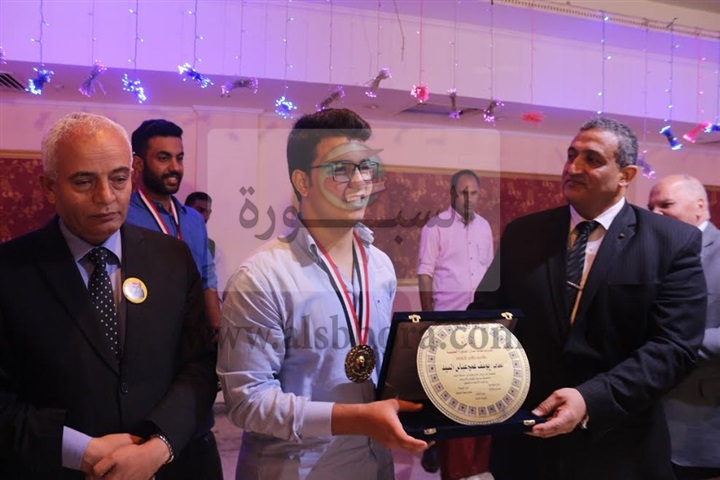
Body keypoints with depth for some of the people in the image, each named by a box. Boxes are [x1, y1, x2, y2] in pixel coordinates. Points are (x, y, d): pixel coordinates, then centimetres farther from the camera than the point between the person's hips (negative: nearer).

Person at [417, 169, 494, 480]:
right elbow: (425, 272, -8)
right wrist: (428, 316, -13)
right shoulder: (436, 226, -6)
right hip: (446, 318, -4)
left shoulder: (484, 226, 10)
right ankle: (434, 440, 19)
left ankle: (478, 446, 24)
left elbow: (489, 269, 15)